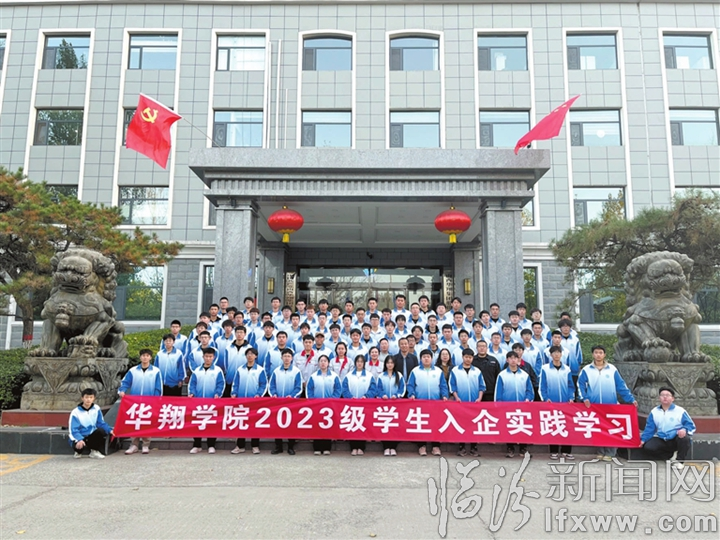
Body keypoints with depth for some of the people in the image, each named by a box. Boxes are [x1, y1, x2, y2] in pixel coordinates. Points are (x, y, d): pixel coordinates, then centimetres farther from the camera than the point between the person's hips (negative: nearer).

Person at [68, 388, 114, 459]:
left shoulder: (96, 409, -1)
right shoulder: (76, 412, -13)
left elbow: (101, 423, 2)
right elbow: (74, 430, -17)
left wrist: (110, 430, -16)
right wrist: (79, 440, -36)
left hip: (91, 436, 3)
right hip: (79, 437, -3)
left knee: (101, 431, -29)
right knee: (78, 445, -36)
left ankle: (95, 451, -3)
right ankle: (79, 451, 5)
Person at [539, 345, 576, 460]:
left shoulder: (567, 369, 8)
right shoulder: (545, 368, 0)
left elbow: (571, 386, 9)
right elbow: (542, 386, 0)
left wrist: (571, 398, -4)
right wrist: (545, 398, -11)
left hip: (566, 402, 2)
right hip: (551, 402, -2)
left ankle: (566, 450, 12)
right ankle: (554, 451, 10)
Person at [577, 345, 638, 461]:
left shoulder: (612, 369, 4)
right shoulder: (586, 370, 3)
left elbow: (621, 386, 5)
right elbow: (580, 385, 0)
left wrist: (631, 399, 0)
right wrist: (584, 398, -13)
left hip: (610, 406, 0)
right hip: (593, 406, 0)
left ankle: (609, 453, 9)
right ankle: (600, 452, 17)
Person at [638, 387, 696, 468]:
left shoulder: (680, 411, -6)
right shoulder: (654, 412, 4)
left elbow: (691, 425, -7)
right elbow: (649, 428, 7)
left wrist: (685, 430, -31)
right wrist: (643, 439, -7)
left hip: (676, 439, -3)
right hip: (661, 440, 3)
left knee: (685, 438, -36)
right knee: (647, 448, -21)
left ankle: (679, 461, -13)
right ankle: (671, 456, -2)